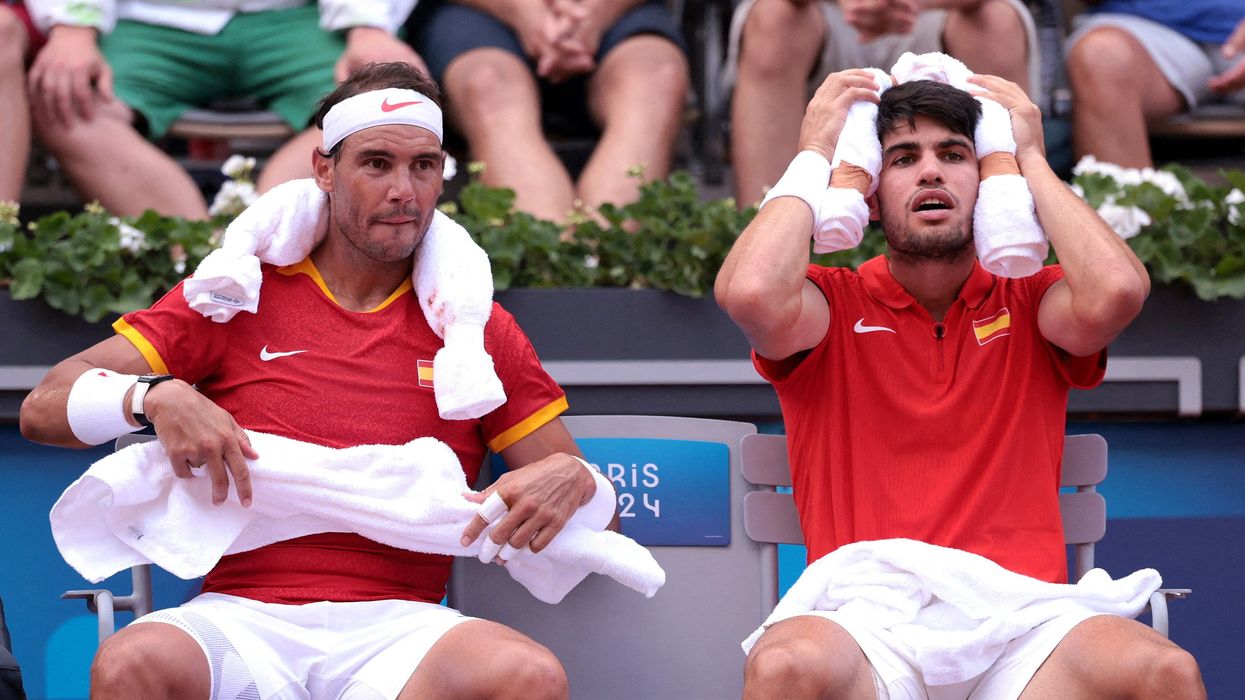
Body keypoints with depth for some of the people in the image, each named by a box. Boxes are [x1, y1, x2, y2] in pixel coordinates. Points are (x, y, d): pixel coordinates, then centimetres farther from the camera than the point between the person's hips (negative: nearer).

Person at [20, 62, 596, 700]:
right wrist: (158, 398, -13)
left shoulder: (475, 327, 17)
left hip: (396, 625, 1)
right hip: (242, 617, -1)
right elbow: (44, 407, 8)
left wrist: (568, 480, -8)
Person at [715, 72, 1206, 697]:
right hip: (866, 623, -1)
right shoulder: (833, 306, 12)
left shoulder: (1028, 305, 16)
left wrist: (1029, 157, 6)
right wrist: (813, 157, 3)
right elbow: (750, 293, -12)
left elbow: (1116, 291, -7)